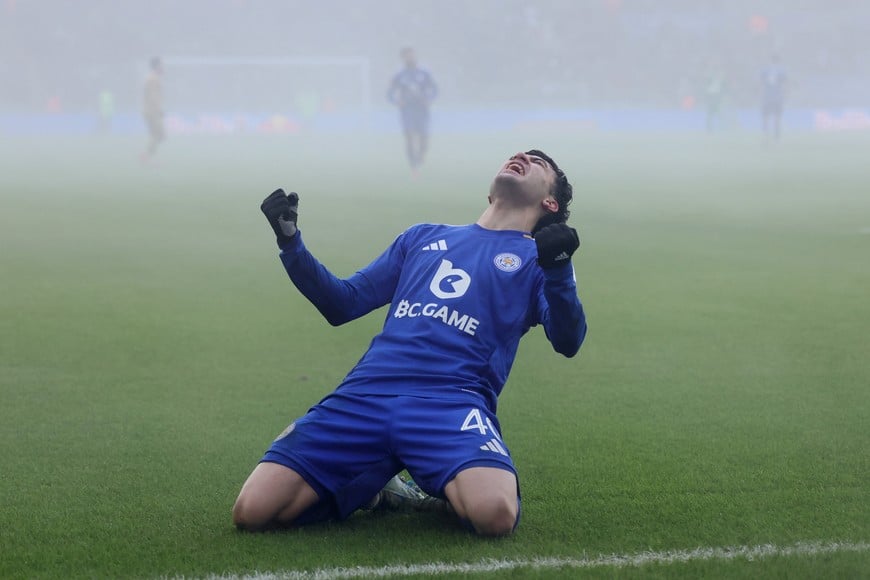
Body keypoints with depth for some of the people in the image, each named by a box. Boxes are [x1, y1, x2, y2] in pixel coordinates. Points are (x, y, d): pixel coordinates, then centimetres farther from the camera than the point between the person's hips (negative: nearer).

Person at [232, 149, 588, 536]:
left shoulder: (536, 256, 17)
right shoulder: (423, 238, 29)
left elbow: (567, 343, 0)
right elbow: (342, 305, 28)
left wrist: (558, 268, -17)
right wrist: (290, 243, 16)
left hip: (452, 402, -3)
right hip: (365, 392, 3)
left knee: (495, 513, -35)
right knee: (252, 511, -16)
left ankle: (444, 490, 0)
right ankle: (369, 490, 11)